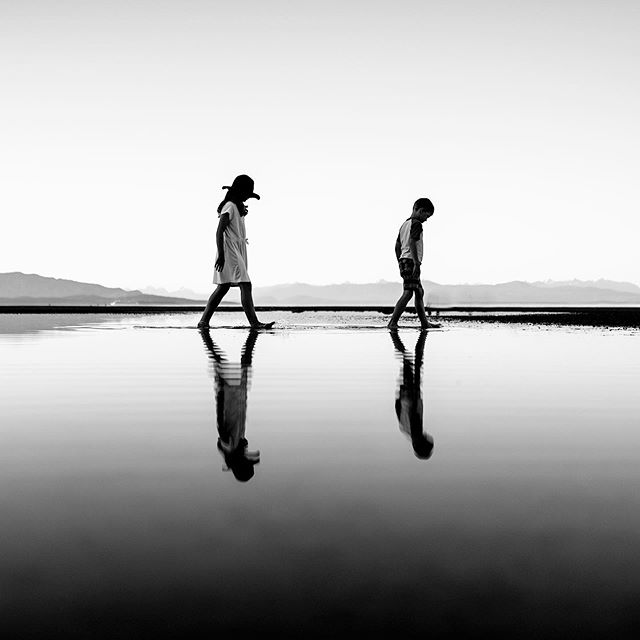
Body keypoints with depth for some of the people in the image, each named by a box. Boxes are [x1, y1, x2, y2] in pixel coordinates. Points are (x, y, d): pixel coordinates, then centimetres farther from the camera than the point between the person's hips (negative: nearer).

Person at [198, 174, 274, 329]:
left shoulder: (237, 206, 19)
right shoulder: (230, 207, -11)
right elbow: (219, 232, -19)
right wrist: (221, 254, -23)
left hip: (238, 251, 10)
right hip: (230, 251, -10)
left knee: (223, 288, 10)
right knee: (245, 285, -18)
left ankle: (204, 321, 13)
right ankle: (254, 322, -23)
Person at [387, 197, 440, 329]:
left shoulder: (404, 224, 19)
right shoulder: (416, 224, -7)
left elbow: (397, 246, 20)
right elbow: (412, 243, -19)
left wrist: (401, 264, 23)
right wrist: (416, 263, -22)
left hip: (403, 261, 10)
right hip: (410, 261, -10)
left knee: (419, 292, 15)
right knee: (408, 292, -15)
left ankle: (425, 322, 18)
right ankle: (392, 322, -21)